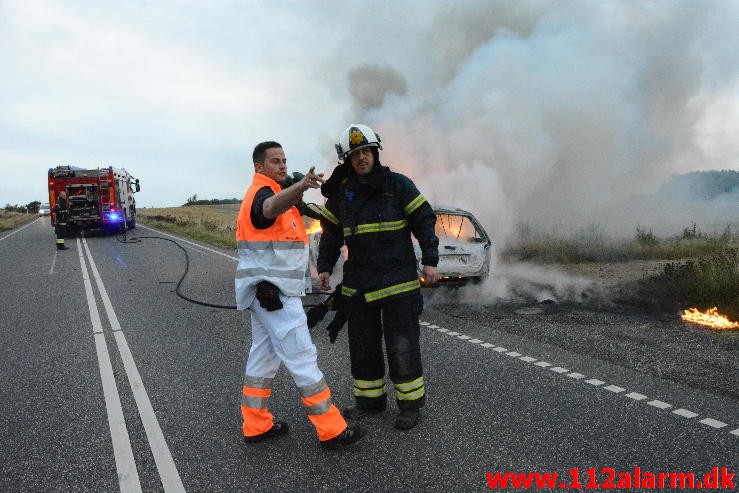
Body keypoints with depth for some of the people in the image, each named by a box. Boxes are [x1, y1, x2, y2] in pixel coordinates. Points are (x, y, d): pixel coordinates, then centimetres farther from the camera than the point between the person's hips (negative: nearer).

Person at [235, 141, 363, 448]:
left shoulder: (264, 192, 19)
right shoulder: (262, 192, -14)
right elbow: (271, 207, -40)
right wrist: (300, 186, -58)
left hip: (266, 291, 11)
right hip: (273, 292, -11)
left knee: (263, 357, 14)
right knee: (302, 359, -7)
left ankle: (256, 425, 23)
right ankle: (332, 430, -1)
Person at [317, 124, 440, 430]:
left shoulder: (398, 185, -3)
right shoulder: (340, 193, 8)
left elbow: (424, 221, -2)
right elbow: (331, 233, 15)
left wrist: (430, 261, -9)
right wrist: (324, 267, 5)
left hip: (398, 279, -4)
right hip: (358, 283, 4)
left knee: (402, 344, -1)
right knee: (362, 344, 11)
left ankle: (411, 402, 13)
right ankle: (369, 399, 27)